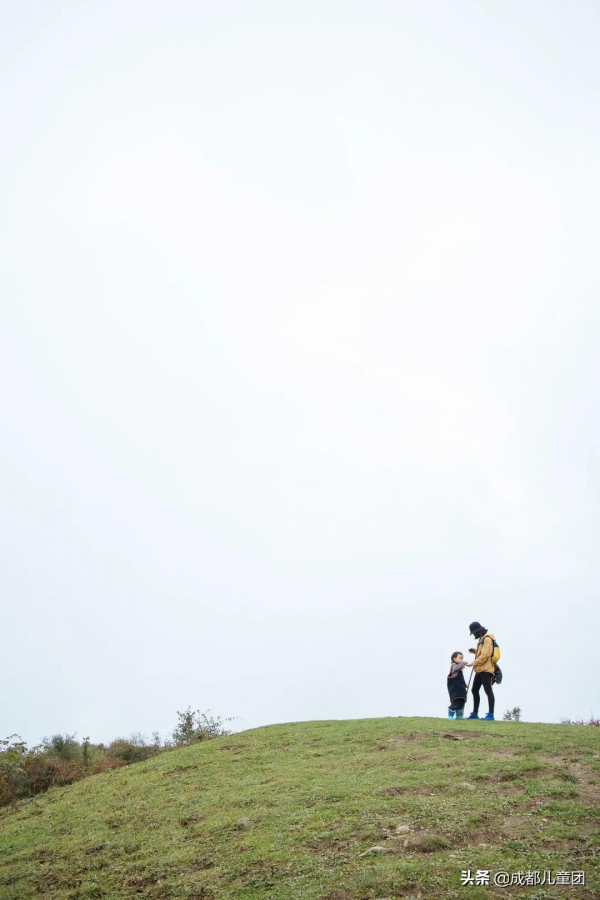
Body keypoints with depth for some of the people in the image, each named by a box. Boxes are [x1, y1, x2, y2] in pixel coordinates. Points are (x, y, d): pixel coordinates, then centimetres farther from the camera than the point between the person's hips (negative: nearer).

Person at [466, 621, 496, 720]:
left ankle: (491, 714, -9)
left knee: (488, 691, -9)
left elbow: (485, 655, -20)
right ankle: (475, 713, 18)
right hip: (480, 670, 11)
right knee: (474, 690, 12)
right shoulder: (481, 639, 20)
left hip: (485, 670, -11)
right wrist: (475, 651, 8)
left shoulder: (487, 639, -12)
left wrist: (473, 663, -18)